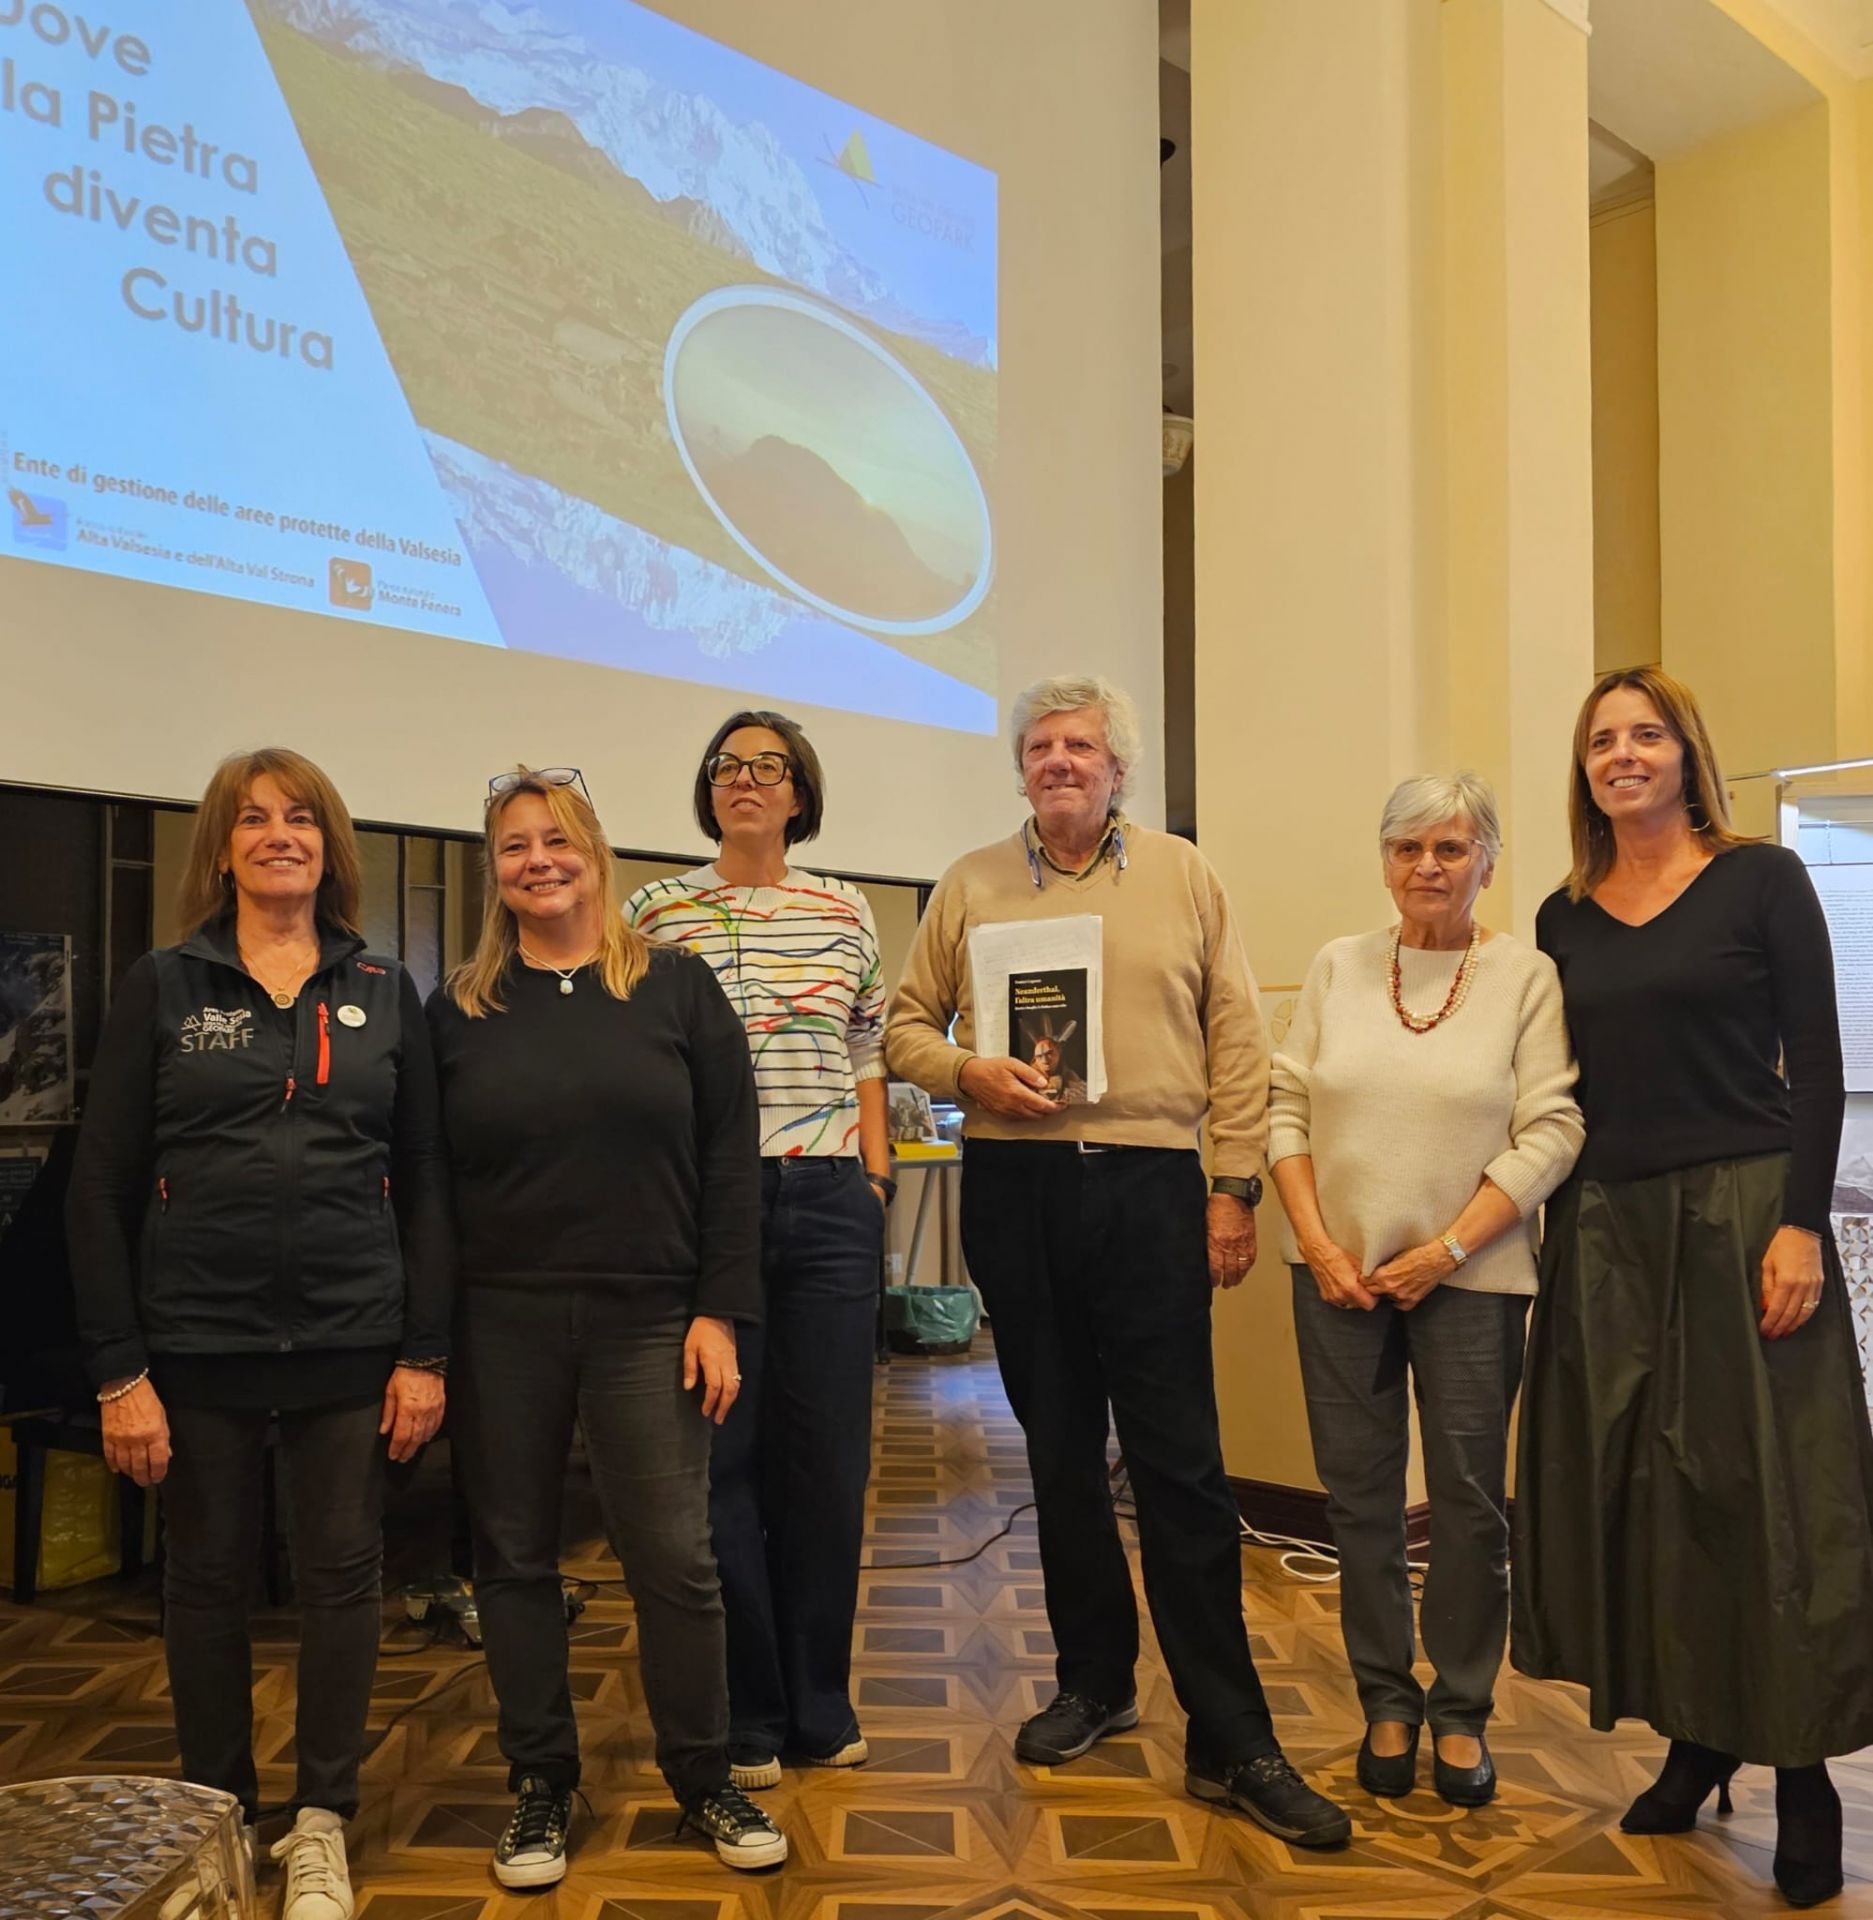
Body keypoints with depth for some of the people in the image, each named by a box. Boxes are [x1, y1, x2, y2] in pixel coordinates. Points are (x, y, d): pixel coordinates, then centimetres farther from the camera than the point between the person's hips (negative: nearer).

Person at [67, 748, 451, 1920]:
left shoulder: (386, 994, 4)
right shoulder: (163, 989, 1)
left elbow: (424, 1184, 4)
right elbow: (102, 1187, -1)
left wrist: (426, 1353, -2)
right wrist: (119, 1370, -7)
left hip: (350, 1340, 1)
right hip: (198, 1339, 0)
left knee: (344, 1576, 6)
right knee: (207, 1579, 12)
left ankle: (321, 1826, 25)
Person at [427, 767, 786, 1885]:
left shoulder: (675, 986, 1)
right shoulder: (459, 1008, 5)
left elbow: (730, 1156, -1)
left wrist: (720, 1311, -6)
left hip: (649, 1320, -1)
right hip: (501, 1327, 2)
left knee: (675, 1560, 3)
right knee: (516, 1560, 11)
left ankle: (705, 1778, 24)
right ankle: (542, 1785, 30)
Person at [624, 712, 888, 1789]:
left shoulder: (845, 913, 11)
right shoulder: (658, 912, 5)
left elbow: (869, 1055, 13)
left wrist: (875, 1174, 6)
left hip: (827, 1199, 2)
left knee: (830, 1453, 7)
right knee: (724, 1451, 4)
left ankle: (821, 1705, 24)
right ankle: (747, 1717, 20)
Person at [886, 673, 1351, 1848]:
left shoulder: (1185, 878, 6)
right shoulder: (971, 886, 10)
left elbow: (1237, 1045, 3)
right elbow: (907, 1024, 11)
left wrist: (1237, 1188, -2)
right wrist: (967, 1072, -9)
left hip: (1148, 1185, -2)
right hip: (1014, 1187, 2)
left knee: (1182, 1464, -3)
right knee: (1059, 1449, 13)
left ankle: (1232, 1741, 7)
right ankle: (1095, 1682, 30)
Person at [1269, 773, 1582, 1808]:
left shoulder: (1527, 976, -3)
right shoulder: (1338, 966, 5)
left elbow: (1550, 1133, -7)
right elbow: (1285, 1106, 4)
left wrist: (1444, 1250, -12)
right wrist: (1316, 1241, -6)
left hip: (1469, 1278, -2)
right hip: (1341, 1272, 2)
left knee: (1470, 1501, 5)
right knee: (1359, 1495, 9)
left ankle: (1461, 1712, 24)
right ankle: (1386, 1701, 26)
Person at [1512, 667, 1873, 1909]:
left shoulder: (1761, 881, -1)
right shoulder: (1565, 920, 9)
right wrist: (1559, 1236, 7)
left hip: (1743, 1212, -4)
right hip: (1607, 1229, 4)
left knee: (1769, 1485, 1)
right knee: (1636, 1485, 8)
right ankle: (1692, 1740, 23)